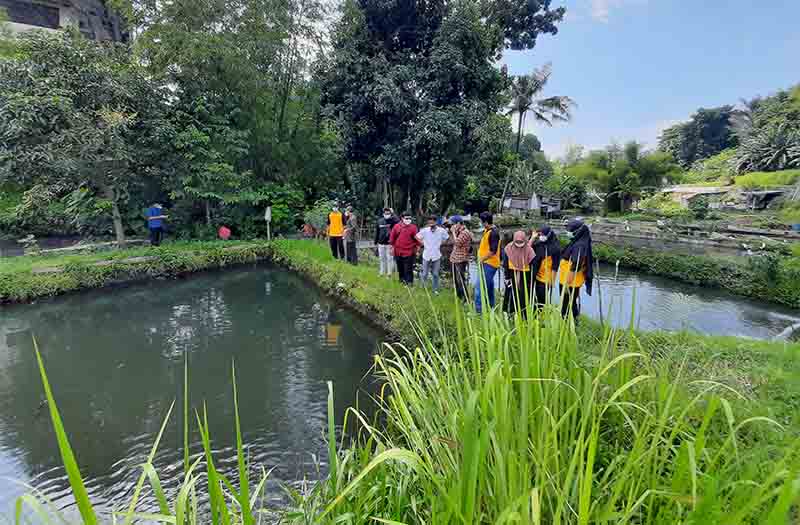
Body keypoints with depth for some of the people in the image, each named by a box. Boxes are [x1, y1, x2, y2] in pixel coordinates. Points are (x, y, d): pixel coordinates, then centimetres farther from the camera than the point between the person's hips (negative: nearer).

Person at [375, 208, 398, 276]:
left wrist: (392, 214, -21)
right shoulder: (380, 220, 6)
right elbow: (377, 231, 12)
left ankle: (390, 273, 11)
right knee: (382, 258, 13)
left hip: (389, 243, -4)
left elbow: (399, 222, -26)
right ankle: (382, 272, 26)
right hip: (381, 243, 4)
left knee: (389, 258, 1)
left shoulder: (393, 220, -4)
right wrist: (376, 241, 11)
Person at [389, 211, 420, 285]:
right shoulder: (397, 226, 2)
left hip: (409, 253, -4)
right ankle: (402, 280, 33)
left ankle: (409, 282, 5)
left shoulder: (413, 227, -6)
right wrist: (392, 246, 10)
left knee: (408, 269, -3)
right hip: (398, 252, 4)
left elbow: (417, 239, -3)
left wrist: (417, 248, -5)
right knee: (400, 269, 17)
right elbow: (392, 237, 10)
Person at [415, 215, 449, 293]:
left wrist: (440, 243, 3)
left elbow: (447, 238, 9)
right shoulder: (424, 230, -7)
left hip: (436, 256, 0)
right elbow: (417, 236, 7)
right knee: (425, 274, 9)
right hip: (426, 255, 0)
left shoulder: (441, 231, -7)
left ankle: (435, 289, 20)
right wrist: (423, 243, 0)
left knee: (435, 274, 7)